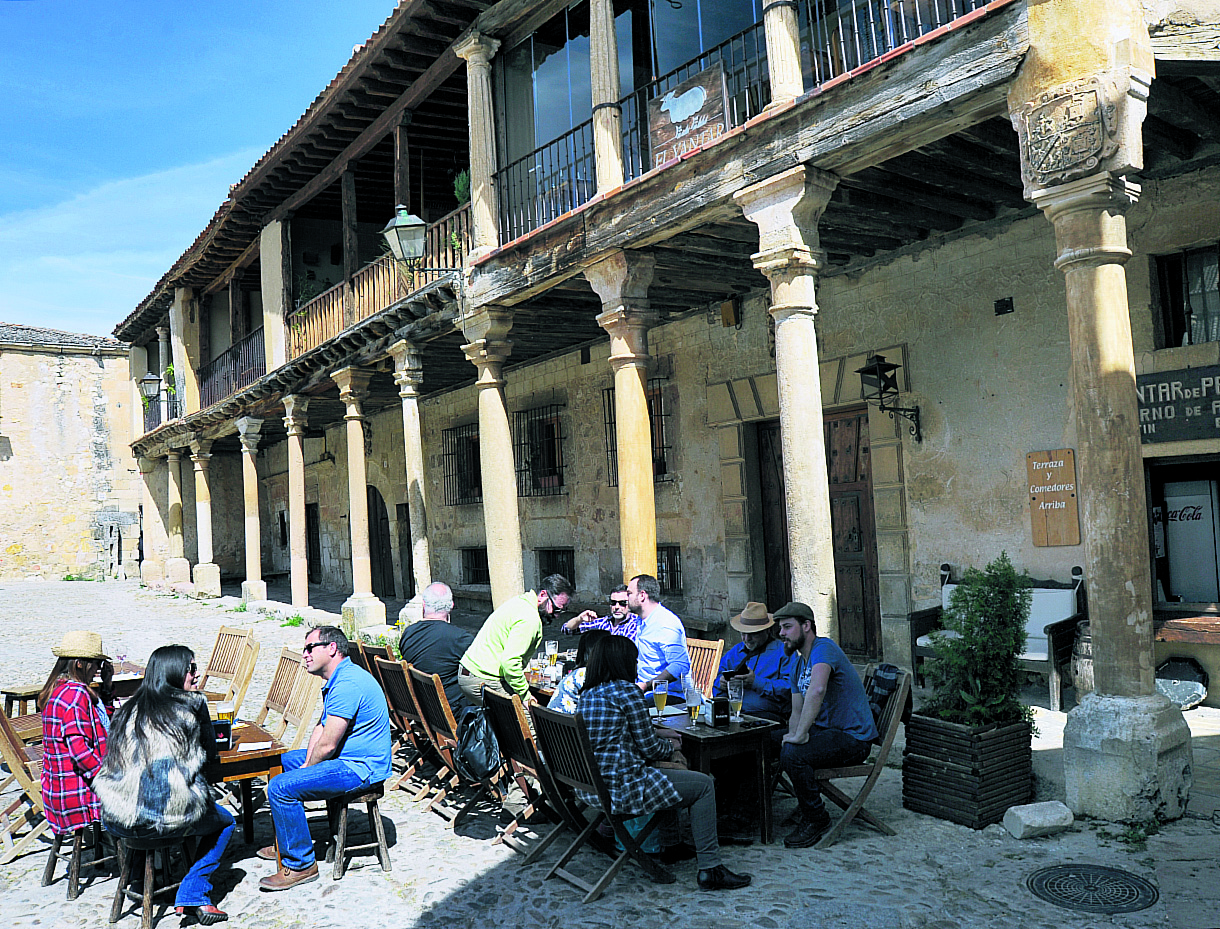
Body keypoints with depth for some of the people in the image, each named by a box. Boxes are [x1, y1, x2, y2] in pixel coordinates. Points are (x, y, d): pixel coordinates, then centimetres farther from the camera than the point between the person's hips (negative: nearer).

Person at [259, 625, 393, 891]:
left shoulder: (347, 684, -24)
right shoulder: (338, 680, 12)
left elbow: (327, 745, -23)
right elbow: (321, 727, 18)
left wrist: (308, 768, -5)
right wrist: (308, 762, 3)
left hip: (359, 769, -11)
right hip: (348, 758, 11)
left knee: (280, 788, -18)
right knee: (283, 761, 24)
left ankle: (300, 864, -5)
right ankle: (286, 841, 34)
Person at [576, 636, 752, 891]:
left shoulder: (587, 694, 10)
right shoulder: (626, 691, -15)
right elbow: (649, 749, -11)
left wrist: (659, 734, 21)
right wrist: (671, 746, 10)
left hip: (590, 788, 9)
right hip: (621, 789, -9)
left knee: (669, 774, 32)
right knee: (704, 785, 4)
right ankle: (710, 868, 4)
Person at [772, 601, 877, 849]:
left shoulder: (823, 648, -20)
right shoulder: (797, 662, 12)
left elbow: (817, 690, -39)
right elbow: (797, 712, 12)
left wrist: (800, 735, -35)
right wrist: (793, 734, -9)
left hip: (853, 737, -10)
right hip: (824, 729, 10)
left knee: (792, 754, -28)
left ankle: (816, 819, -6)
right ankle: (807, 802, 20)